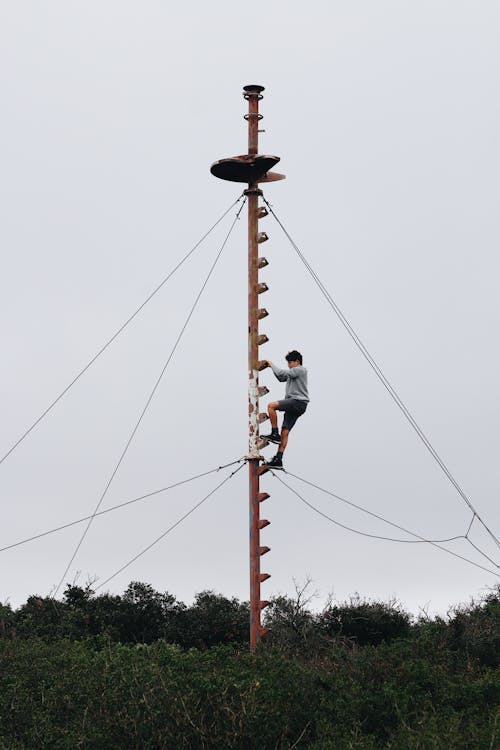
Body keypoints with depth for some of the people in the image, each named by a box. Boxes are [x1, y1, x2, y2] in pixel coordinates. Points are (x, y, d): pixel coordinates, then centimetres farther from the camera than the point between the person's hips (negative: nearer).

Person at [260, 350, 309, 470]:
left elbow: (283, 373, -11)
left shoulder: (301, 370, -2)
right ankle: (278, 459, -8)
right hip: (293, 406, 9)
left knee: (271, 406, -22)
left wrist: (272, 365, 2)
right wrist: (272, 367, 19)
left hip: (298, 402, -9)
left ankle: (274, 434, -19)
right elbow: (282, 378, 31)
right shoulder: (293, 373, 27)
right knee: (285, 432, -1)